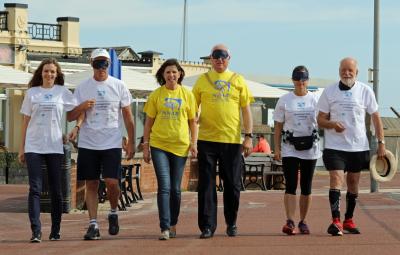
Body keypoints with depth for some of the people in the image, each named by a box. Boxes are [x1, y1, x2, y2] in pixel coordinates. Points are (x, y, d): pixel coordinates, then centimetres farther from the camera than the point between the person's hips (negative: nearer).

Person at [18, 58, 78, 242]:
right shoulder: (32, 93, 8)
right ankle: (36, 231, -14)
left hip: (54, 146, 0)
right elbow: (26, 121, 10)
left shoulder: (63, 92, 7)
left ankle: (55, 231, 14)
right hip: (33, 147, 0)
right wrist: (21, 148, 8)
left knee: (56, 190, 4)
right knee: (35, 188, -9)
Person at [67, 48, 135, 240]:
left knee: (111, 181, -11)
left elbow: (128, 116, 8)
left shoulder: (118, 86, 5)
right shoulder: (82, 88, 6)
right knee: (91, 184, 2)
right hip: (88, 143, 1)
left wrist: (131, 143, 3)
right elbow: (70, 117, 6)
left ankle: (113, 213, 16)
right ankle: (93, 225, 5)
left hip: (112, 143, -1)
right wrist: (82, 107, -15)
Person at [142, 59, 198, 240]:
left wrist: (194, 143, 0)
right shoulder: (156, 95, 3)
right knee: (164, 187, -11)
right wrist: (146, 145, 2)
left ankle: (173, 224, 22)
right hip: (159, 145, -1)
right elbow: (149, 121, 6)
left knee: (175, 189, 8)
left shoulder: (187, 95, 5)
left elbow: (193, 121, 9)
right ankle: (165, 228, -13)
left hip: (180, 146, 1)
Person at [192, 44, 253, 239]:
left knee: (232, 184, 6)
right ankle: (207, 226, 4)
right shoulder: (202, 80, 8)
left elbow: (246, 110, 8)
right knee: (206, 184, -1)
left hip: (232, 140, 0)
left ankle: (231, 224, 20)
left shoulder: (238, 80, 8)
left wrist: (249, 136, -1)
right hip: (207, 139, 0)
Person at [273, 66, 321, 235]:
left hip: (310, 147, 1)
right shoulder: (284, 100, 4)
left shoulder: (315, 100, 6)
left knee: (306, 187, 6)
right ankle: (290, 221, -16)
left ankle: (303, 222, 15)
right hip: (290, 148, -1)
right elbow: (278, 127, 5)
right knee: (291, 185, -10)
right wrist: (277, 148, -1)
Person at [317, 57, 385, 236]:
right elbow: (320, 120, 3)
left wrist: (381, 143, 3)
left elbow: (375, 118, 8)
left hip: (358, 146, 2)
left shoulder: (365, 91, 2)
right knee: (336, 180, -15)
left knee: (353, 183, 10)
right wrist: (332, 124, -19)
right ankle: (335, 221, -19)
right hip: (335, 146, -2)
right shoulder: (329, 92, 1)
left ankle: (349, 220, 24)